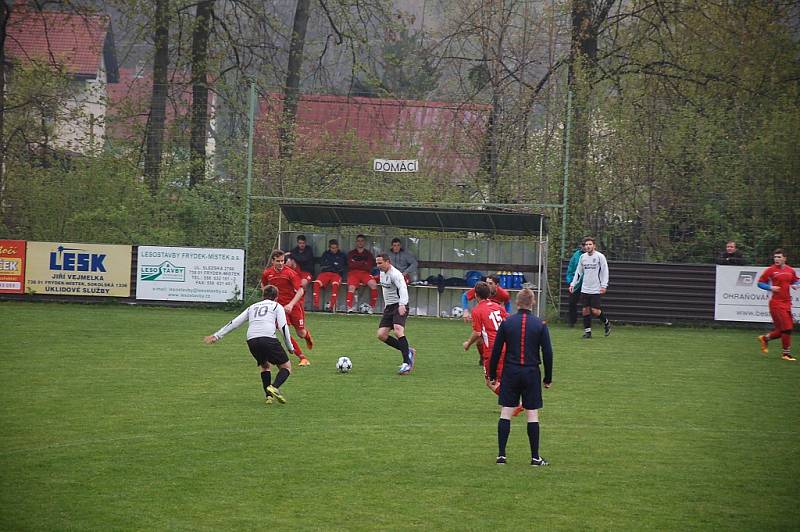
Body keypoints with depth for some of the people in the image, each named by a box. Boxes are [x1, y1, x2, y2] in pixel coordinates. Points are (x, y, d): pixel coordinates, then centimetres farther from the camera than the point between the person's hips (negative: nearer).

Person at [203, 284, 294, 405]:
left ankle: (268, 395, 8)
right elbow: (283, 327, 7)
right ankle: (274, 387, -21)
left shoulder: (253, 307, 30)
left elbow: (234, 322, 27)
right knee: (286, 367, 7)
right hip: (268, 338, -4)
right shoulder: (277, 306, 19)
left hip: (252, 341, 4)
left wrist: (217, 336, 30)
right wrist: (290, 347, 15)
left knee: (265, 365, 26)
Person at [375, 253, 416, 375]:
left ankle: (407, 363, -27)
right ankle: (408, 351, 11)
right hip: (389, 308, 9)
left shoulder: (395, 274, -15)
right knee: (381, 335, -2)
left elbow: (402, 288, -31)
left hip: (399, 307, -9)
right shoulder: (382, 273, 14)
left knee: (398, 331, -28)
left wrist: (402, 304, -45)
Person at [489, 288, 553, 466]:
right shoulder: (540, 325, -2)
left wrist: (492, 375, 10)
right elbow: (547, 353, -1)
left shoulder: (506, 323, -1)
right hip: (531, 373, -1)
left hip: (510, 372, 1)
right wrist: (548, 378, 8)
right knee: (532, 415, 4)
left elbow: (496, 351, 1)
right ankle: (535, 457, 5)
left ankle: (501, 455, 1)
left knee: (505, 413, 4)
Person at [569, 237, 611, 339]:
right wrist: (572, 284, 10)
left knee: (595, 311, -8)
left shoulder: (600, 256, -6)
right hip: (585, 289, 5)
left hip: (596, 289, -5)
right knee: (585, 310, 1)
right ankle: (587, 331, 8)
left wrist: (604, 285, -13)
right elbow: (578, 272, 17)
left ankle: (606, 323, 18)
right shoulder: (582, 257, 8)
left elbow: (605, 272, -5)